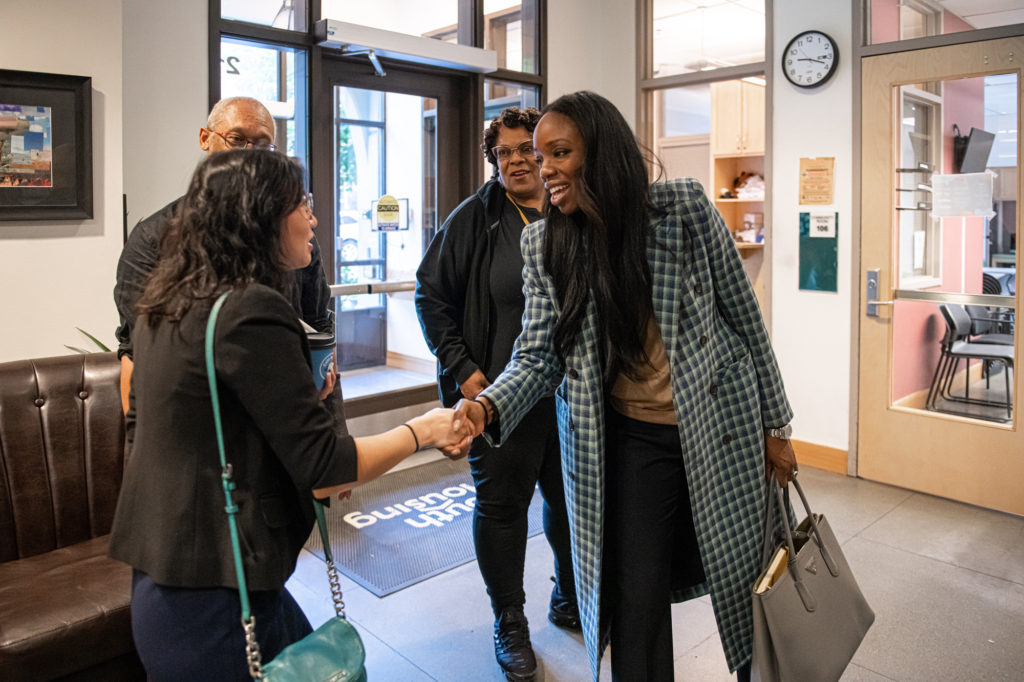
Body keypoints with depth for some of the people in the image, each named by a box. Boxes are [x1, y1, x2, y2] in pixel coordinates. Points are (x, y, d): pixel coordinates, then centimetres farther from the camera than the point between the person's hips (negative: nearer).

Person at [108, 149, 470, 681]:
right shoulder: (250, 311, -22)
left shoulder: (164, 306, 6)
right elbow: (323, 470, -20)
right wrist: (422, 430, -7)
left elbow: (139, 415, 21)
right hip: (213, 593, -8)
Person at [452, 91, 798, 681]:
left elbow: (745, 317, -2)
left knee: (741, 577, 16)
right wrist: (489, 407, -24)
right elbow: (539, 355, -3)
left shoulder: (684, 206, -9)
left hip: (719, 427, 0)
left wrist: (775, 426, 2)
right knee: (635, 601, 3)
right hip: (627, 441, 1)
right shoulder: (544, 244, -2)